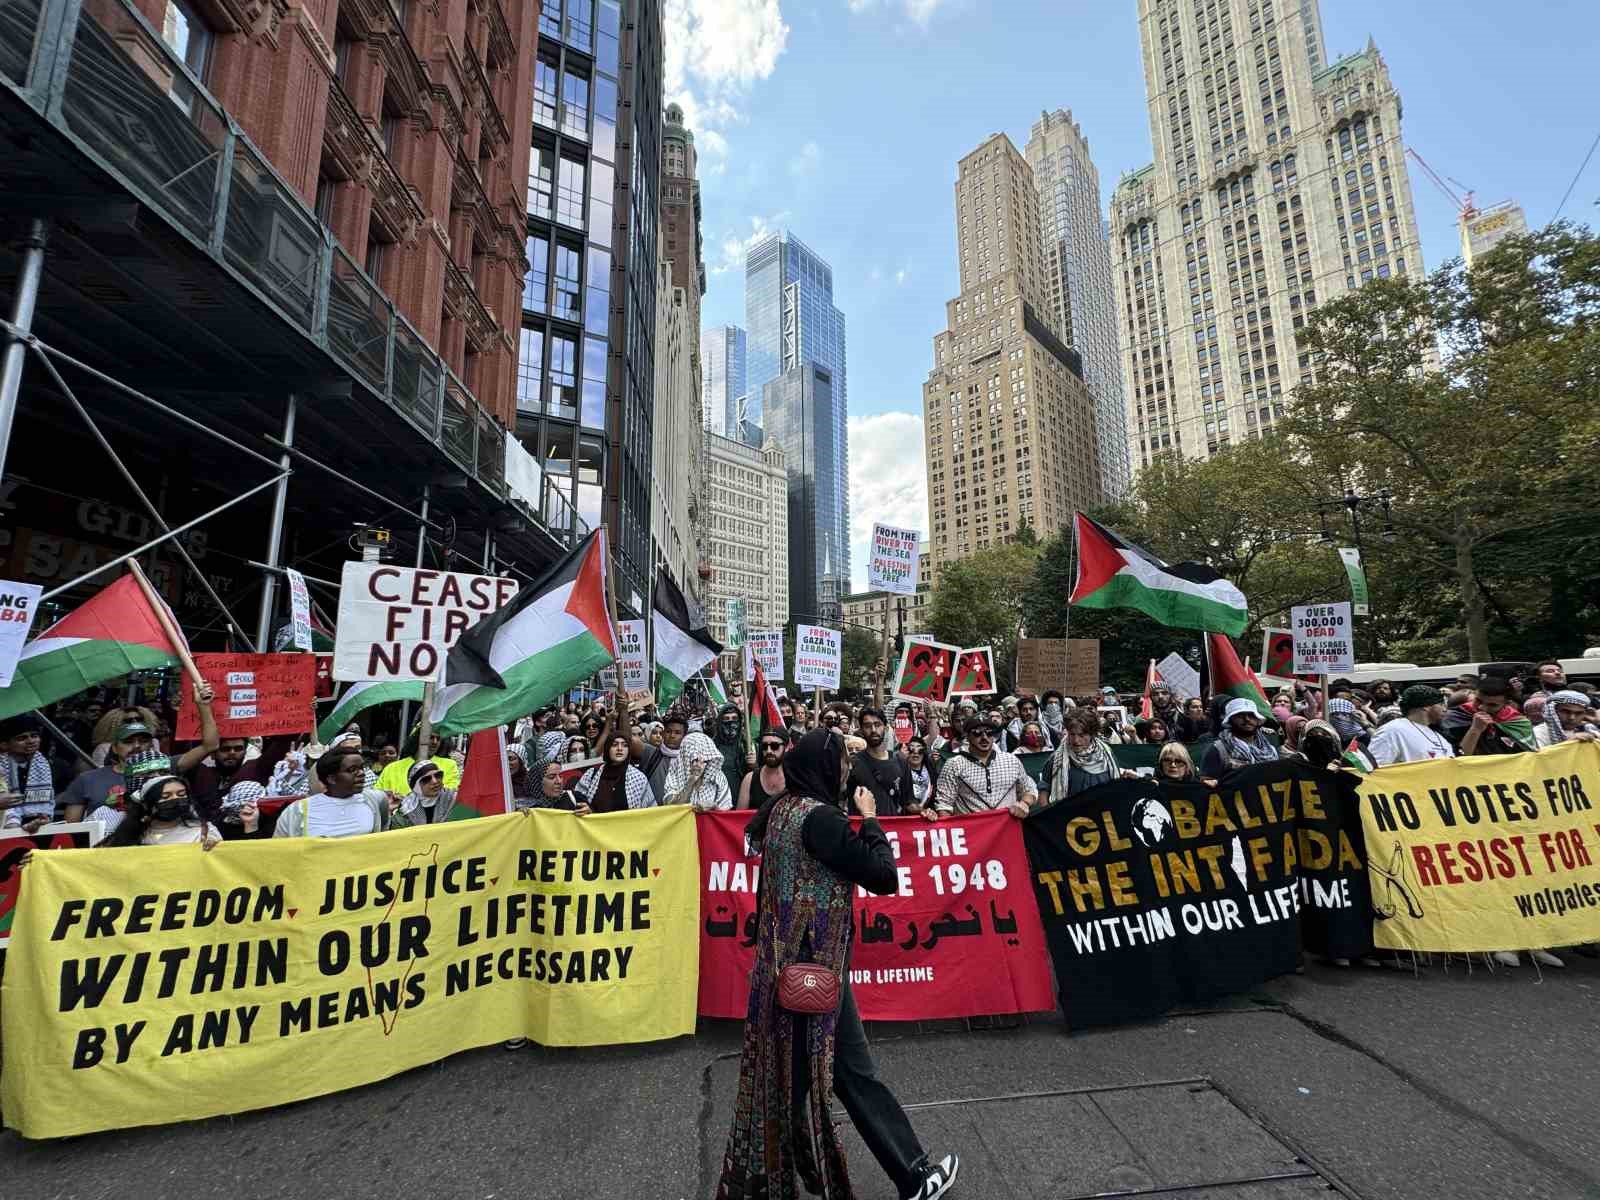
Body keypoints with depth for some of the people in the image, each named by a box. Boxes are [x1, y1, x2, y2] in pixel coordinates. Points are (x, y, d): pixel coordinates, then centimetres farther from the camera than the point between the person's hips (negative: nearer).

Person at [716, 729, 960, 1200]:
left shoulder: (781, 809, 1)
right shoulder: (820, 817, -24)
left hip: (784, 957, 9)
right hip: (816, 962, -9)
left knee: (788, 1069, 22)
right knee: (853, 1071, 8)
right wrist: (870, 819, -8)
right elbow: (883, 876, -20)